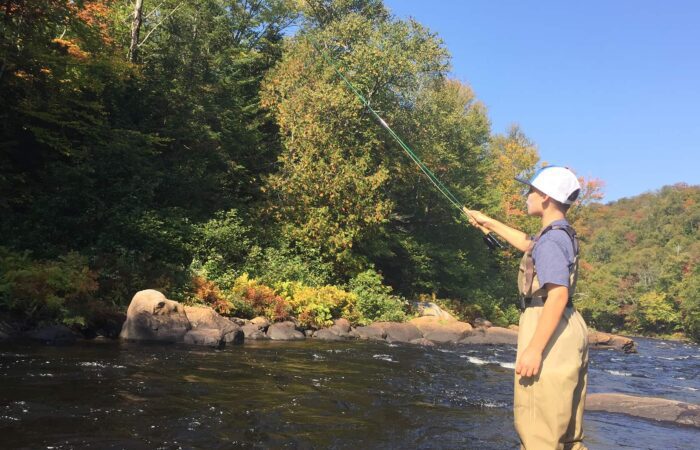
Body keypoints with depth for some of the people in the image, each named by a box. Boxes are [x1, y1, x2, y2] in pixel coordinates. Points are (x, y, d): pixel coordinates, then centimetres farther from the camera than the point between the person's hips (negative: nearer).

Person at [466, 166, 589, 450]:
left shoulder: (551, 239, -15)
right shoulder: (563, 234, 16)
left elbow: (558, 295, -24)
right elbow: (528, 244, 37)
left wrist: (534, 348, -27)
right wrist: (490, 223, 43)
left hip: (550, 334, -10)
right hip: (568, 332, 10)